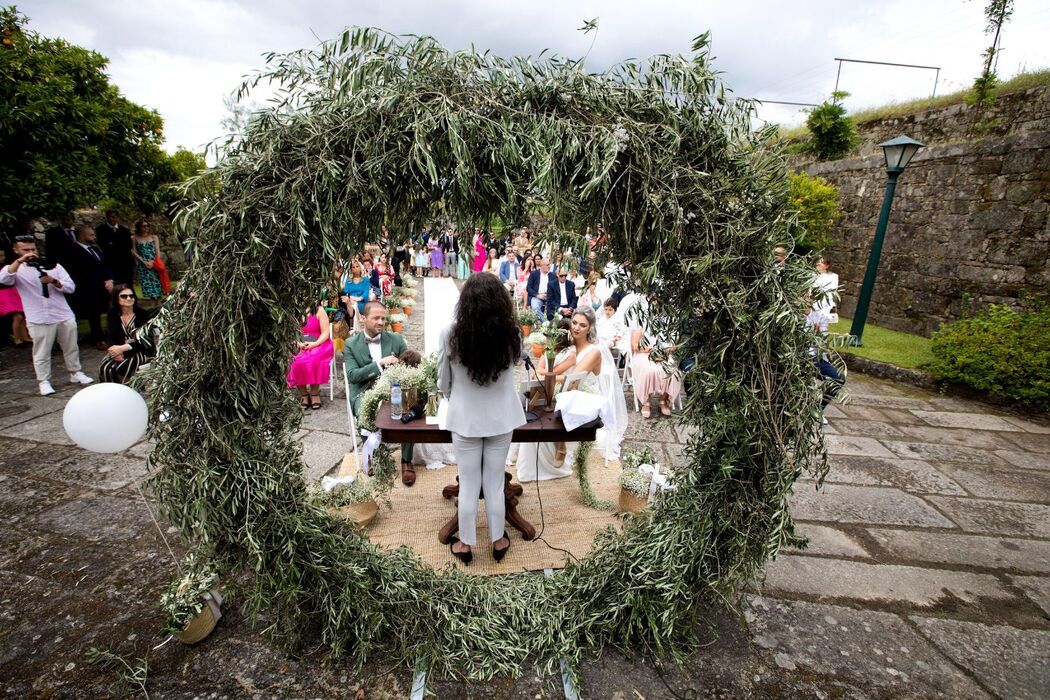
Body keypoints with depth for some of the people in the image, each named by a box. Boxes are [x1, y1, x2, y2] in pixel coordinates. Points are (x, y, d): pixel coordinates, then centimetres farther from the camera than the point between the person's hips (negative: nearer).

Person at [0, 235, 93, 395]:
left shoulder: (53, 265, 7)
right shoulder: (16, 269, 3)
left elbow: (71, 287, 1)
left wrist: (54, 281, -17)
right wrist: (19, 261, -23)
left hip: (64, 316, 2)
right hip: (39, 320, -2)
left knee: (71, 348, 13)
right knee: (41, 353, 4)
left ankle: (75, 373, 27)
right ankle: (44, 381, 14)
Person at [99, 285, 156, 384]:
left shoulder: (143, 314, -7)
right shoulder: (112, 315, 6)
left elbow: (144, 340, -14)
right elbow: (109, 336, -2)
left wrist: (123, 348, -25)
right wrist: (114, 349, -23)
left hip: (142, 351, -4)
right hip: (120, 350, 4)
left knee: (120, 368, -27)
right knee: (105, 368, -22)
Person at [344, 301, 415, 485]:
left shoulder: (396, 339, 8)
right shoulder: (351, 344, 4)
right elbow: (352, 376, -7)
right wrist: (379, 363, -17)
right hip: (364, 393, -1)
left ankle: (406, 461, -9)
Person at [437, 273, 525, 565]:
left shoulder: (450, 334, -18)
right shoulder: (511, 333, -15)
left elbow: (443, 383, -5)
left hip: (464, 419, -1)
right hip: (501, 419, 1)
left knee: (468, 485, 15)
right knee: (495, 484, 17)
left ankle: (466, 544, 33)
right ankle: (498, 542, 34)